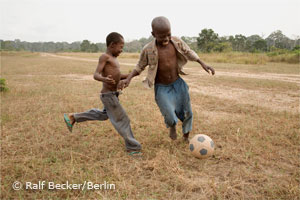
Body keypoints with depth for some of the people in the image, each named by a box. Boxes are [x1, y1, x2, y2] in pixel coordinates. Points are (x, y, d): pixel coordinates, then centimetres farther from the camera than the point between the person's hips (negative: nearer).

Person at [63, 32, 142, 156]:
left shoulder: (112, 59, 14)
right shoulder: (104, 57, -11)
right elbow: (96, 75, -19)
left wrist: (129, 75, 15)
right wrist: (104, 79, -40)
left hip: (113, 94, 10)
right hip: (108, 95, -10)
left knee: (104, 115, 28)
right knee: (122, 121, -2)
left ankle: (73, 117, 35)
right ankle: (133, 148, 11)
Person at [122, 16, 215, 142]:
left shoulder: (177, 42, -10)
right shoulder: (148, 50, -17)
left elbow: (189, 53, 8)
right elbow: (140, 67, -2)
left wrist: (203, 64, 4)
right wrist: (129, 78, -16)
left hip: (178, 84, 3)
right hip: (162, 88, -3)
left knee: (187, 113, 12)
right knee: (171, 117, -12)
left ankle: (186, 137, 40)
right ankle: (172, 126, 28)